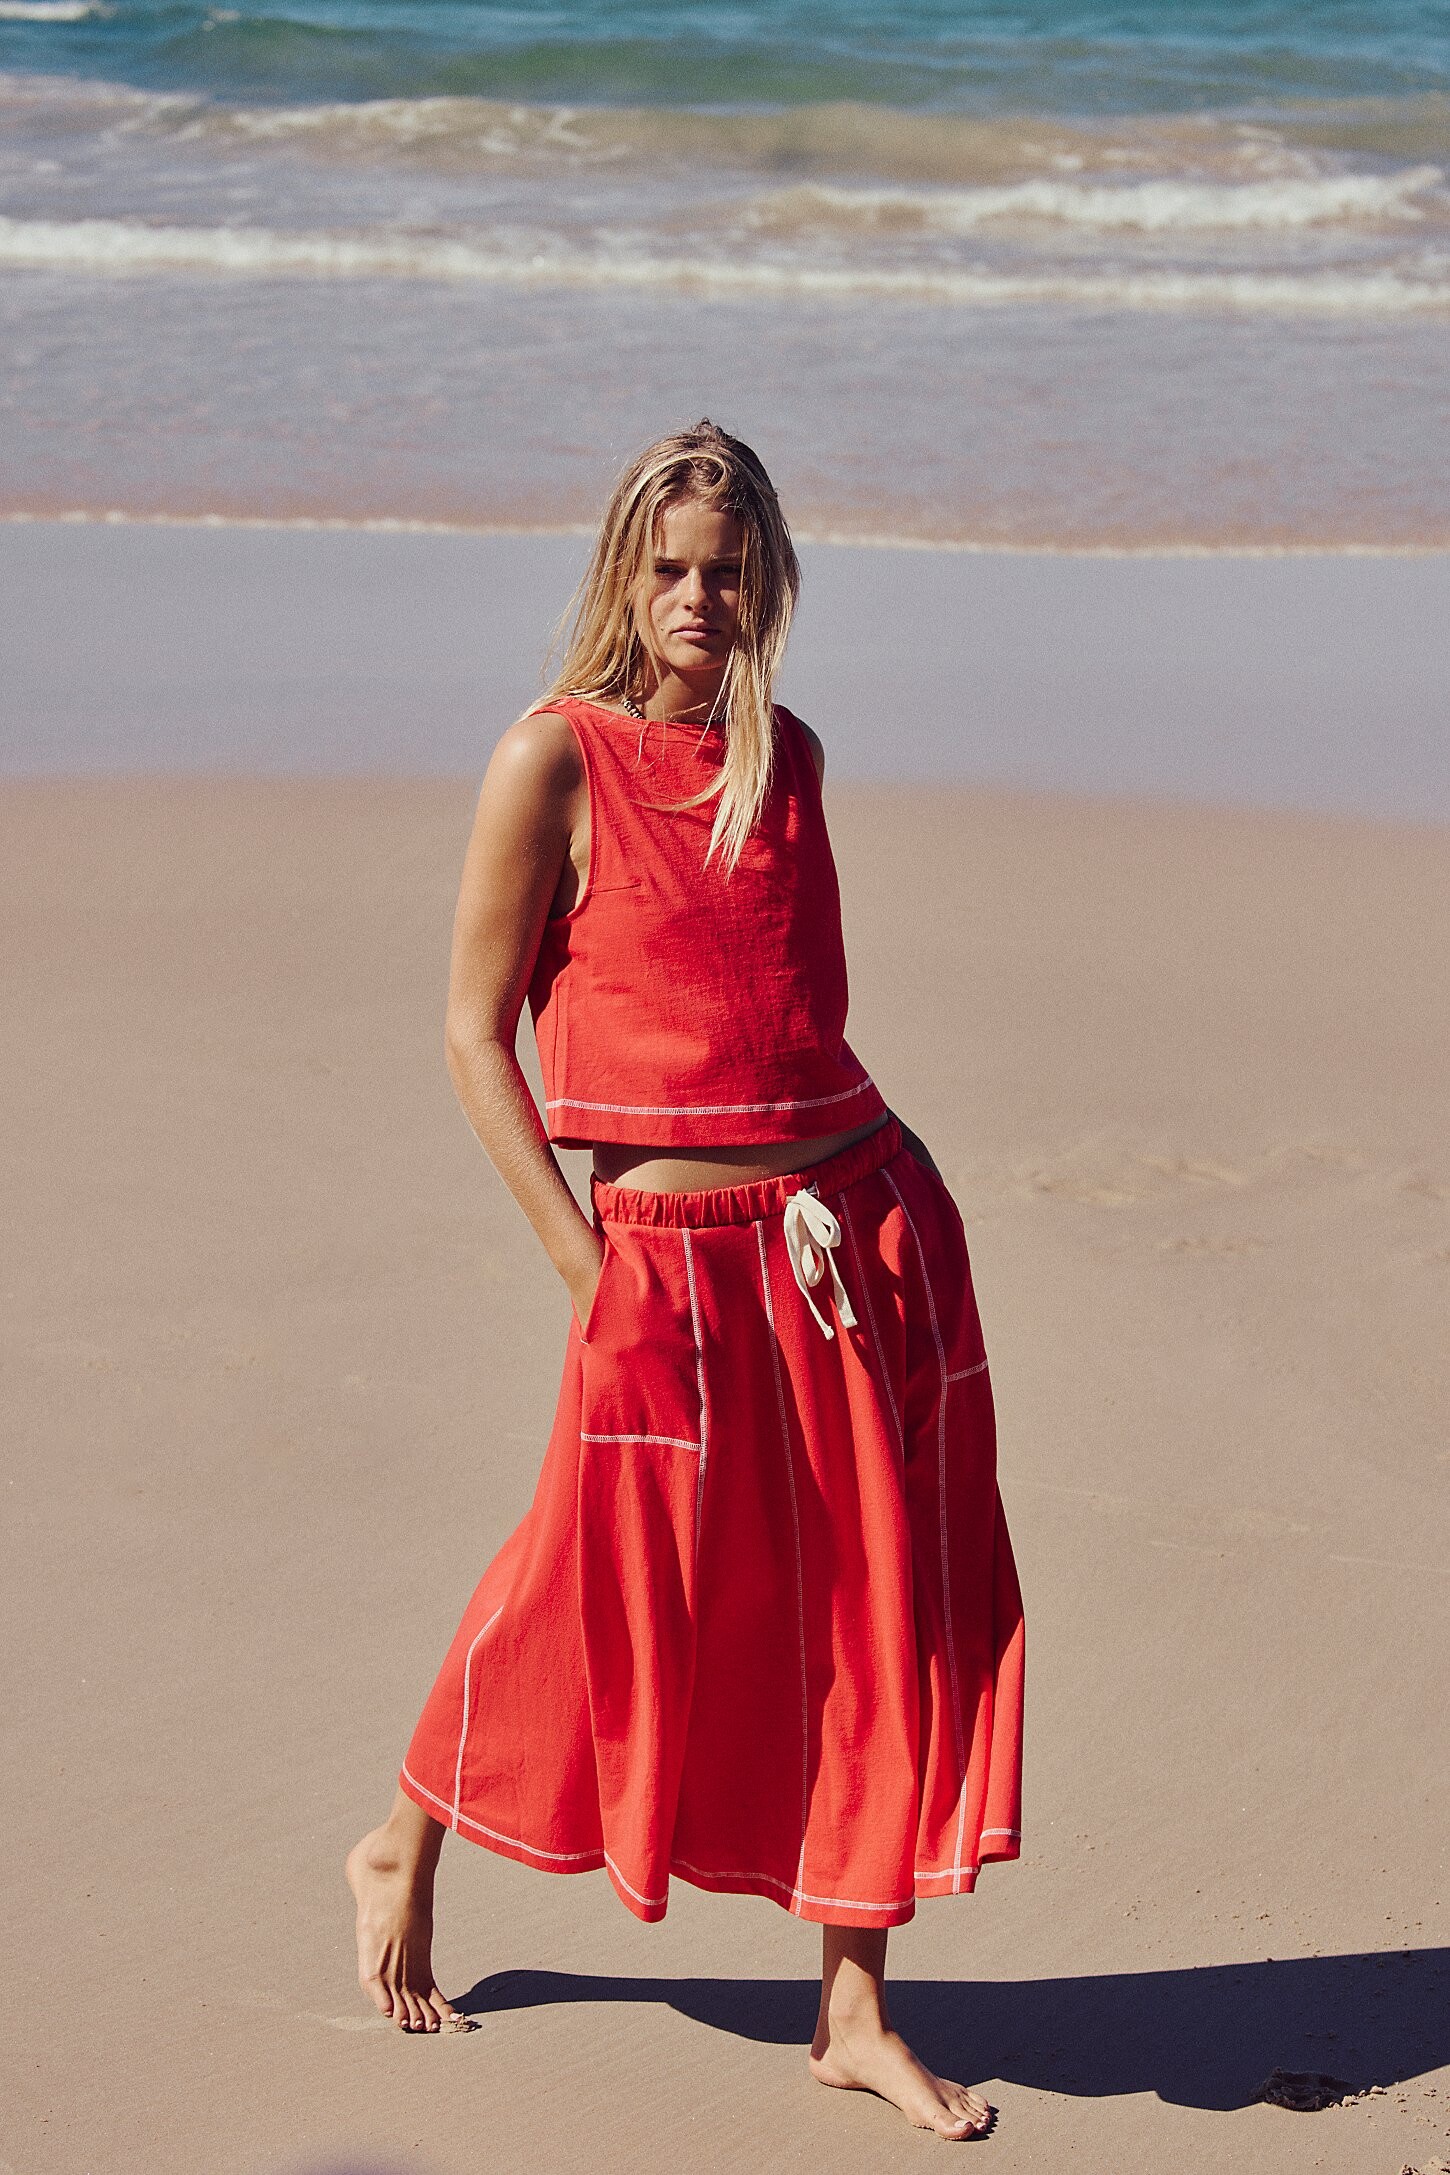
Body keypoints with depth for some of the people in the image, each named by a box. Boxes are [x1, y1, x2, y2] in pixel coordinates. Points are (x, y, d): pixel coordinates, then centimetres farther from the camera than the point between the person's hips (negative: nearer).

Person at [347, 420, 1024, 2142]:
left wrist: (846, 1198, 7)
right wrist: (583, 1259, -10)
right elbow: (475, 1034, -5)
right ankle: (402, 1856, 33)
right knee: (605, 1592, 5)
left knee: (885, 1610, 4)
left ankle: (855, 2012, 15)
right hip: (670, 1245, -5)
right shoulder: (552, 758, -6)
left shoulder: (784, 754, 10)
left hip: (860, 1214, 5)